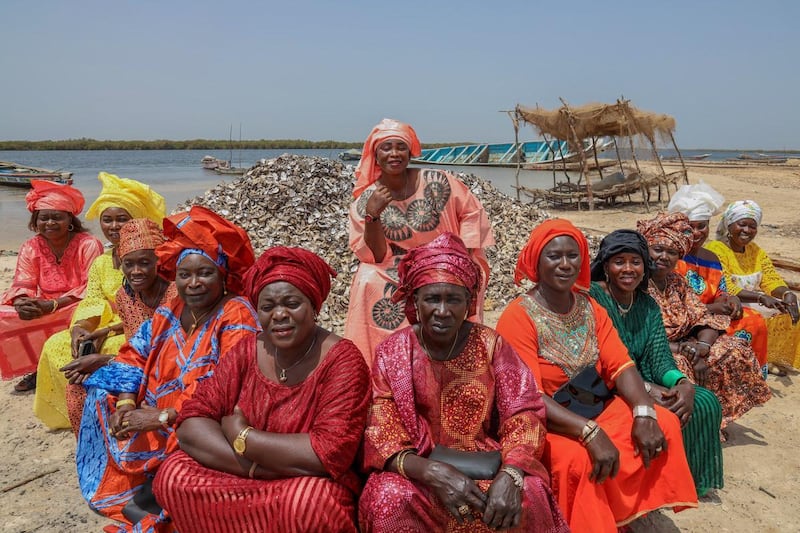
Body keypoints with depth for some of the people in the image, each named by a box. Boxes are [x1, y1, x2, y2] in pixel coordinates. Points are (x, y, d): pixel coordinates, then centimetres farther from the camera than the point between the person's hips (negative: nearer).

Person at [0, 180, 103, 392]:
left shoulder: (88, 245, -14)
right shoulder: (30, 248, 1)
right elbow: (22, 285, -3)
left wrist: (51, 305, -30)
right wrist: (22, 303, -29)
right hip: (42, 309, 5)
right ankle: (37, 367, -2)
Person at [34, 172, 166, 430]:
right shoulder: (101, 263, 10)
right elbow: (92, 303, 3)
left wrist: (108, 331, -24)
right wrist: (79, 329, -19)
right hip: (108, 331, 7)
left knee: (110, 350, -32)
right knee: (55, 346, -8)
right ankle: (84, 410, 8)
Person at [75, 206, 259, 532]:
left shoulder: (236, 315, -17)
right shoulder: (169, 312, 5)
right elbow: (133, 356, 7)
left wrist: (164, 416, -27)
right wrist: (126, 403, -12)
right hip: (154, 412, 8)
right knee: (103, 389, 4)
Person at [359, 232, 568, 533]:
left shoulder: (490, 345, -4)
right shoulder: (391, 353, -7)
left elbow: (522, 415, -7)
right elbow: (382, 437, -11)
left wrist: (510, 475, -27)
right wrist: (433, 473, -29)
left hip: (485, 462, 1)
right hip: (418, 470, -1)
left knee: (527, 496, -28)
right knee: (390, 499, -31)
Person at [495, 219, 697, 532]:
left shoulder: (591, 308, 4)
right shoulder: (519, 317, -18)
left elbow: (621, 366, -3)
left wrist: (644, 413, -21)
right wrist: (591, 433, -33)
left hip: (596, 408, 7)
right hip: (542, 423, -7)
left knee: (664, 425, -8)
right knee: (578, 459, -33)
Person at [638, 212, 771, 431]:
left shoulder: (676, 281, 9)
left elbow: (705, 318, 4)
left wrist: (703, 345, -17)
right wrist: (683, 350, -23)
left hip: (682, 346, 8)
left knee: (736, 351, 1)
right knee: (682, 369, -35)